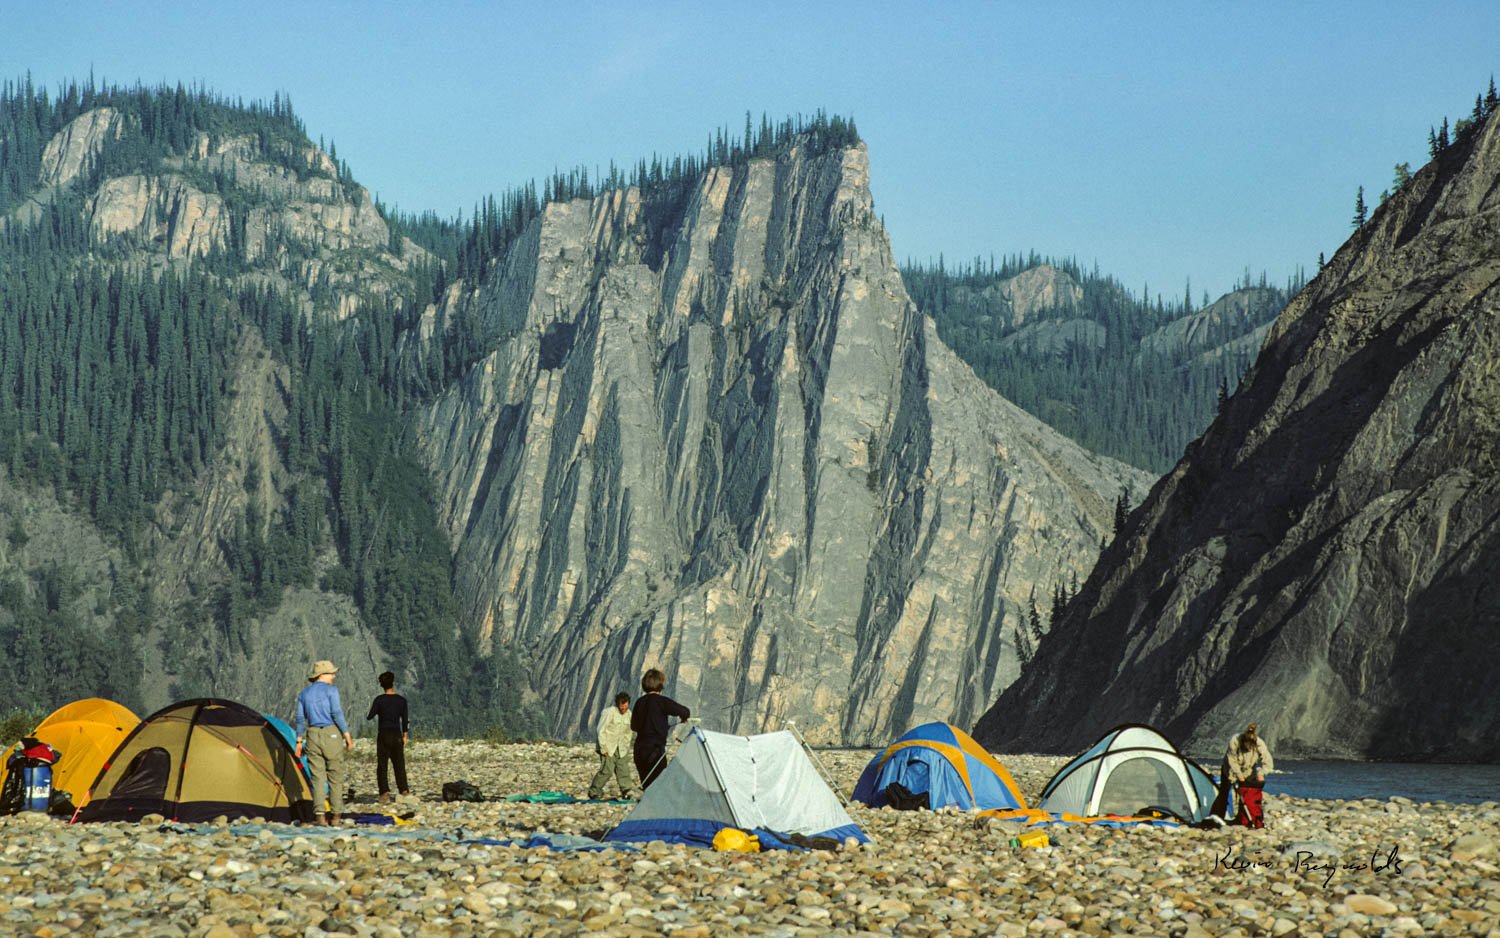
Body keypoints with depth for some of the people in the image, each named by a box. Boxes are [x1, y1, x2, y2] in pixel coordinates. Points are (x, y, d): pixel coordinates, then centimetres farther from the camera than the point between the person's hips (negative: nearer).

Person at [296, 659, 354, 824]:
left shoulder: (304, 693, 11)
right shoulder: (331, 690, -6)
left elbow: (300, 719, 12)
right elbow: (337, 714, -12)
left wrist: (299, 742, 16)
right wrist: (347, 736, -8)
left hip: (313, 736, 4)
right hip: (331, 734, -4)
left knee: (317, 776, 3)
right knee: (335, 776, 5)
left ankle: (319, 815, -7)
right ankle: (336, 814, 5)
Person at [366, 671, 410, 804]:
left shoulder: (379, 700, -7)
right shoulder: (401, 700, 1)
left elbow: (370, 717, -5)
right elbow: (404, 720, 4)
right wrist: (404, 736, 14)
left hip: (383, 734, -2)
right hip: (397, 734, 2)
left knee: (382, 765, -1)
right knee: (399, 764, 11)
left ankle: (385, 792, -11)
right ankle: (403, 790, 10)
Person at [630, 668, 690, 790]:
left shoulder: (640, 702, 10)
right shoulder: (661, 701, -10)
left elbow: (633, 726, 21)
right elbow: (684, 712, -11)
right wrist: (684, 719, 11)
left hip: (639, 750, 7)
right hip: (655, 750, -7)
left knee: (646, 786, 12)